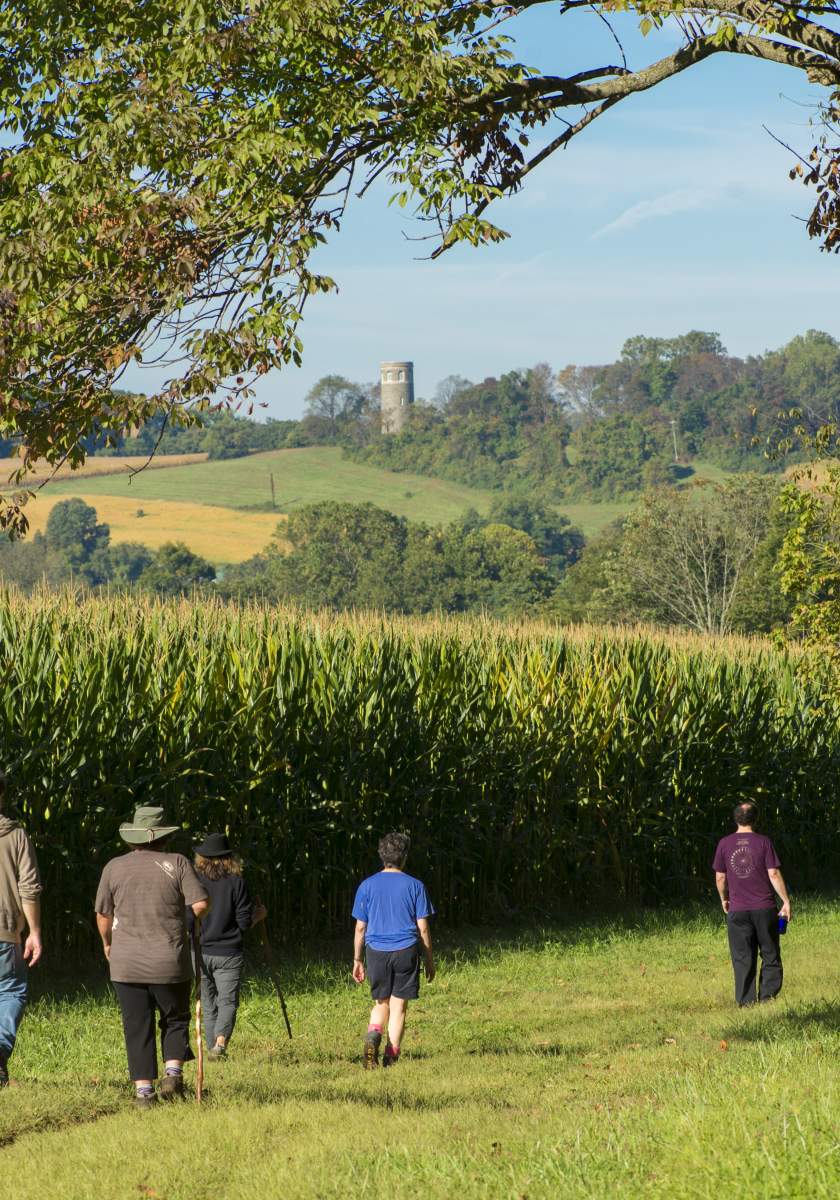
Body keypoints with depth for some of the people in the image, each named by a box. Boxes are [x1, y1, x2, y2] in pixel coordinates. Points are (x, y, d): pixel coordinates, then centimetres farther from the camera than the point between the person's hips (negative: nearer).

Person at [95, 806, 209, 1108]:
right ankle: (173, 1072, -2)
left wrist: (107, 943, 27)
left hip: (126, 964, 1)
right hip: (170, 962, -1)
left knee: (137, 1027, 6)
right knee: (175, 1020, 16)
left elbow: (103, 914, 9)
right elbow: (201, 904, -10)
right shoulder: (178, 863, -3)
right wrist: (188, 920, 13)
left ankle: (143, 1089, 2)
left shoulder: (114, 867, 3)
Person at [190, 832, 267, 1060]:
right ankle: (220, 1041, -22)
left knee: (208, 1004, 13)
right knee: (228, 1001, 0)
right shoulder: (236, 883, -5)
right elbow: (244, 922, -5)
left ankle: (212, 1047, 12)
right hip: (228, 954, -2)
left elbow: (185, 920, -2)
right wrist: (259, 915, 16)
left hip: (199, 953, 2)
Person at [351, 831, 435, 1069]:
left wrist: (357, 960, 12)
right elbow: (423, 928, 0)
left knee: (381, 1003, 16)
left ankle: (373, 1035, -12)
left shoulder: (367, 886, 3)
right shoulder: (414, 886, -1)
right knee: (398, 1006, 5)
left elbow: (360, 927, 4)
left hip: (376, 951, 2)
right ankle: (391, 1058, 2)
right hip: (406, 951, -2)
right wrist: (430, 960, 9)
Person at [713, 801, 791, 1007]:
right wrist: (786, 901, -1)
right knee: (770, 955, 10)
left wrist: (724, 899, 20)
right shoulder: (763, 842, -4)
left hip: (737, 910, 1)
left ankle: (746, 1002, 5)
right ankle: (768, 996, 3)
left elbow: (720, 877, 4)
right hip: (765, 907, -1)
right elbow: (774, 874, -7)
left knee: (742, 959, 5)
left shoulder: (724, 844, 1)